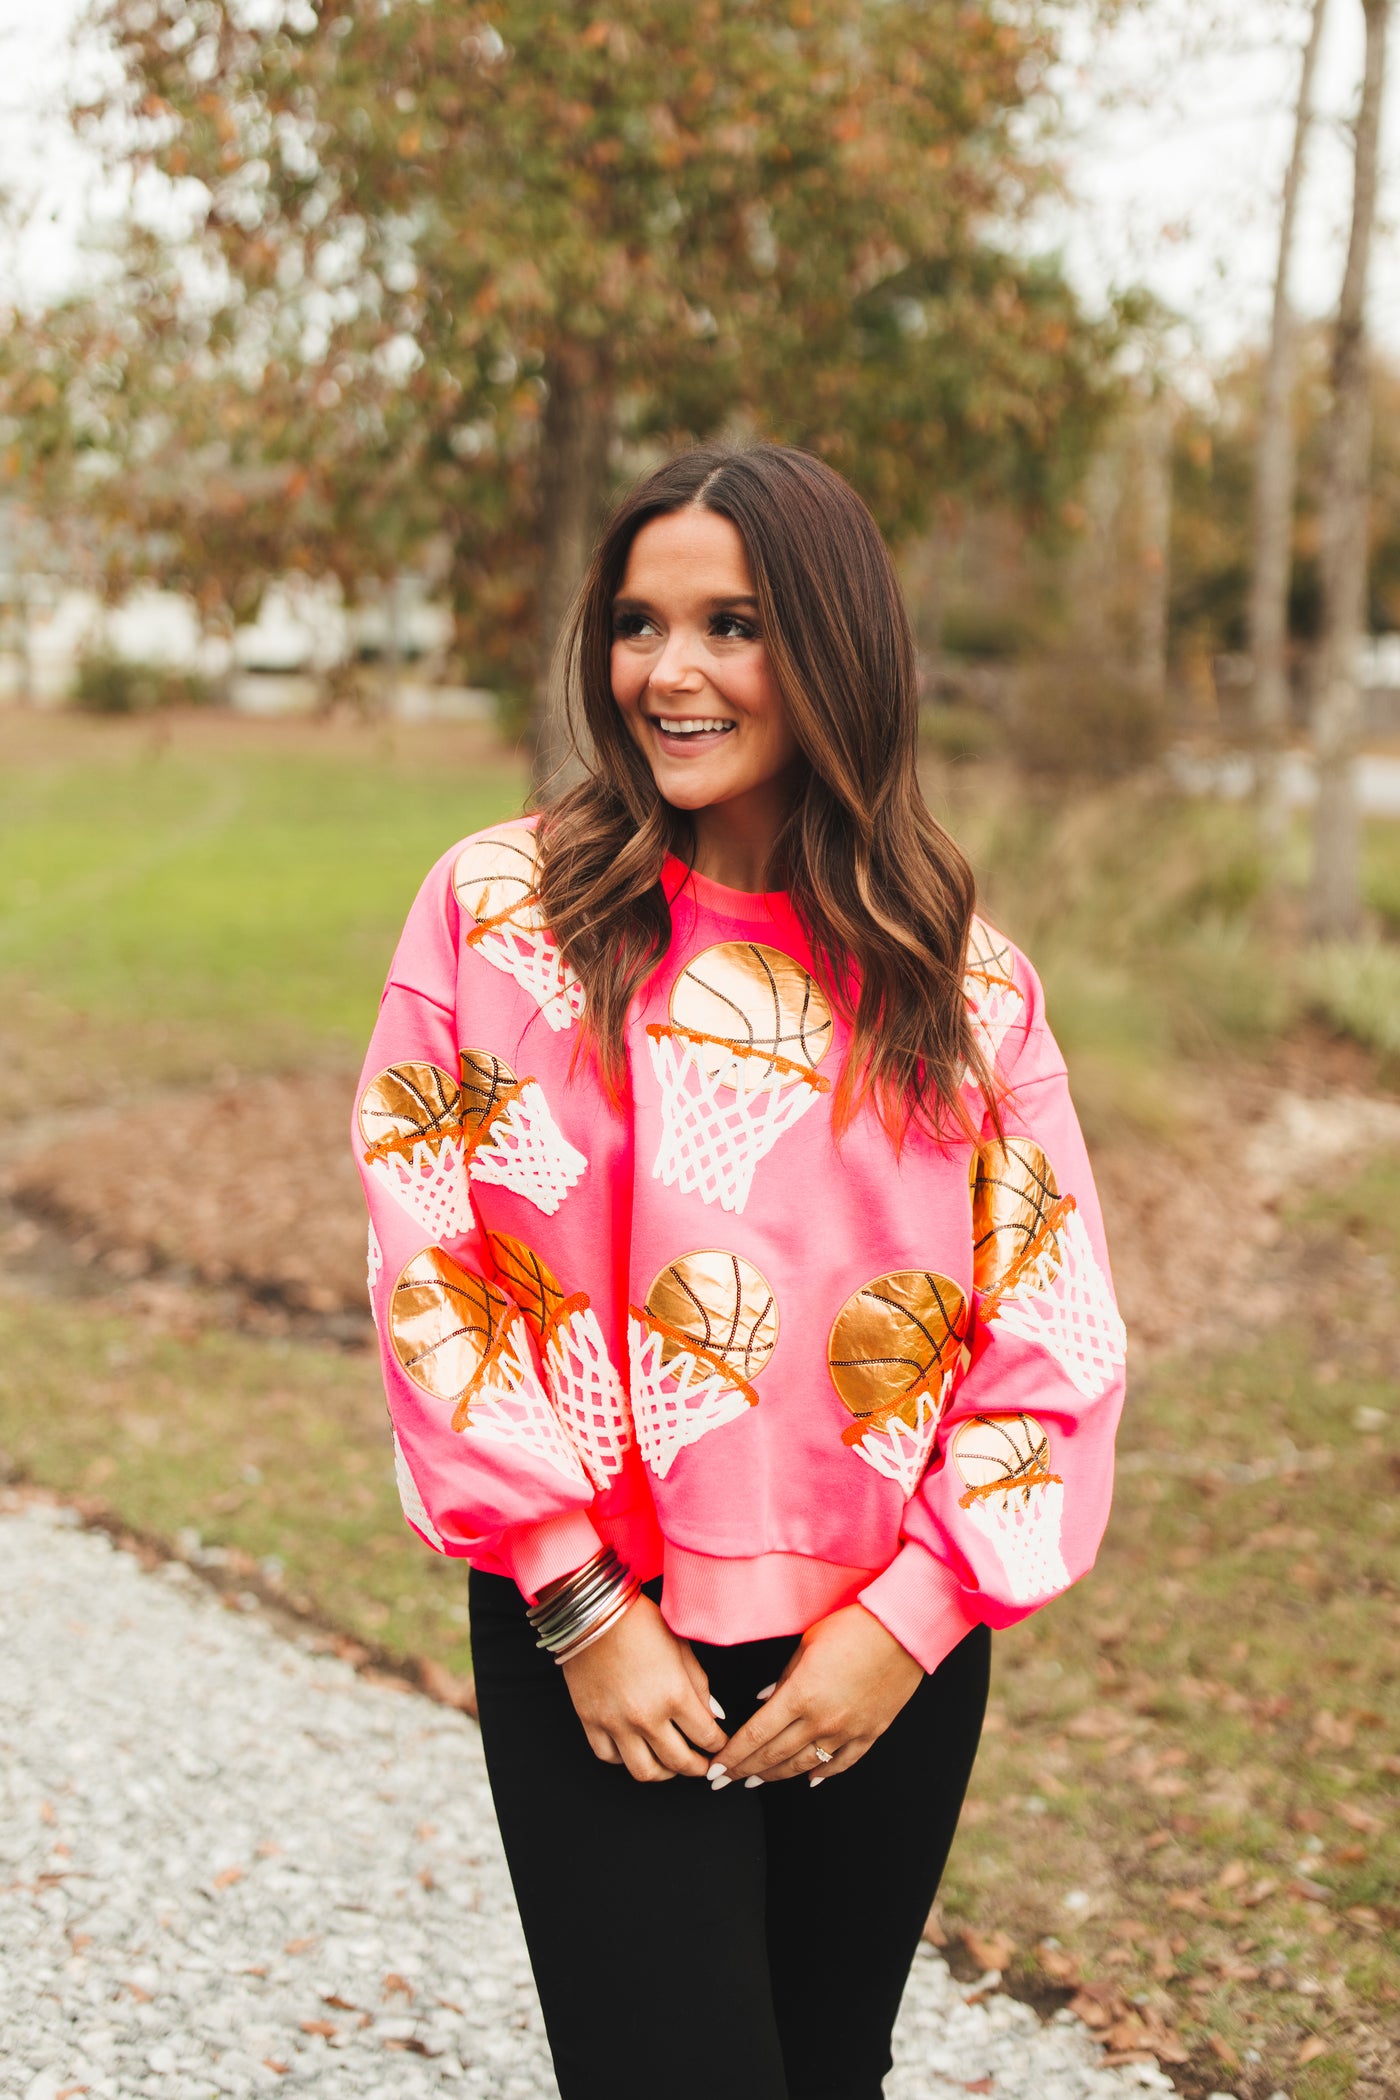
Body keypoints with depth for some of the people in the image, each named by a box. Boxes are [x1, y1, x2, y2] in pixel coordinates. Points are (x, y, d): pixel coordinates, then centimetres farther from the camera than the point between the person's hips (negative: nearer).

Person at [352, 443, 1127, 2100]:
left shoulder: (970, 985, 1)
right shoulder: (499, 907, -4)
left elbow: (1055, 1351, 1)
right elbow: (431, 1273, -7)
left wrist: (905, 1620, -9)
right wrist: (579, 1603, -11)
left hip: (889, 1661, 3)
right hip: (595, 1655, -2)